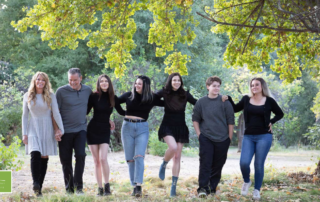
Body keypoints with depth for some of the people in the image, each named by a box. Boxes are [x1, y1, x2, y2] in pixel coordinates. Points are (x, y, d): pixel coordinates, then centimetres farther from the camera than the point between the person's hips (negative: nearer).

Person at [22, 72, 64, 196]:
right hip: (33, 128, 0)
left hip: (47, 129, 0)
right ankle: (35, 183, -26)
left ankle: (39, 187, 8)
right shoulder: (28, 96, 4)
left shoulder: (51, 96, 1)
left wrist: (61, 130, -9)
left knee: (44, 157, 1)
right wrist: (24, 133, 1)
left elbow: (56, 113, -2)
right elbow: (25, 116, 7)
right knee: (35, 154, -20)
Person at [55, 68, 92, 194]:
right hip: (65, 131, -1)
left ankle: (78, 186, -2)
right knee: (66, 160, 3)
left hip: (81, 129, 1)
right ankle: (69, 188, 17)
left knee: (80, 155, -14)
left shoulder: (88, 91, 5)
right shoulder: (61, 91, -5)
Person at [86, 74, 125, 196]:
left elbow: (121, 112, 15)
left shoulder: (113, 98, 3)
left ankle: (107, 185, -3)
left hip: (105, 131, 0)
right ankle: (100, 187, 9)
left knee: (103, 159, -16)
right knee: (96, 161, 2)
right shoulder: (94, 96, -3)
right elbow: (86, 111, 6)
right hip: (93, 130, 0)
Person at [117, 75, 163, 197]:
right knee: (130, 159, 2)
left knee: (139, 157, -16)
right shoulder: (129, 95, 4)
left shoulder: (151, 98, 1)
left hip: (142, 128, -2)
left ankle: (139, 186, -22)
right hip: (127, 127, 2)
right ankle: (134, 186, 8)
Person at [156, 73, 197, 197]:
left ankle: (174, 187, 8)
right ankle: (163, 165, 1)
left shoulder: (185, 94, 0)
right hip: (167, 126, -2)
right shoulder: (164, 93, -4)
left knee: (177, 157, 2)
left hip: (181, 128, 2)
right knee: (173, 147, -31)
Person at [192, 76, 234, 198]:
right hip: (206, 138, 0)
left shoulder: (225, 102, -3)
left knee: (217, 165, 6)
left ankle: (212, 187, 19)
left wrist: (229, 138, 0)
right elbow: (195, 119, 12)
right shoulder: (201, 102, 2)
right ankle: (203, 188, -9)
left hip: (222, 140, 0)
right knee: (205, 163, -8)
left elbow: (231, 121, 1)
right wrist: (199, 134, 3)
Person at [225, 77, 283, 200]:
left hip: (264, 137, -2)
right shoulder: (246, 99, 5)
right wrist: (228, 98, 2)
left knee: (259, 164, -1)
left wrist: (271, 122, -1)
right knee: (244, 162, -12)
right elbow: (235, 109, 16)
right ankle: (246, 182, 18)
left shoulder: (269, 101, 0)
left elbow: (280, 114, 13)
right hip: (248, 136, 2)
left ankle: (257, 190, 14)